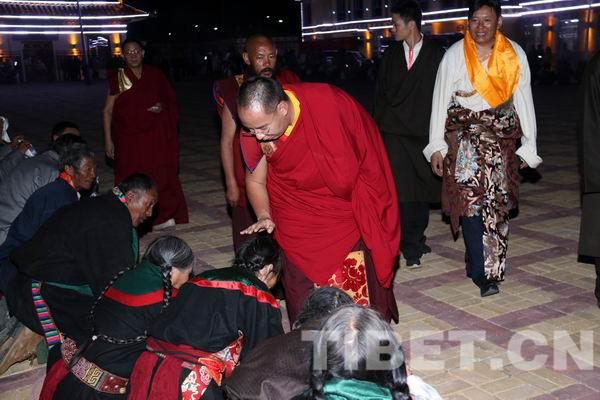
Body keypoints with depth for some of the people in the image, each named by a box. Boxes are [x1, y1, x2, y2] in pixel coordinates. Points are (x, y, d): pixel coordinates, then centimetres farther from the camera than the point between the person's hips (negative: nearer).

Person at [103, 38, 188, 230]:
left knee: (160, 177, 1)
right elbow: (108, 110, 0)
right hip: (128, 138, -1)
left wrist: (162, 107, -8)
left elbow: (171, 99, 15)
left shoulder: (155, 75, 3)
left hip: (155, 136, 1)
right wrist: (108, 139, -5)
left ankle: (162, 216, 14)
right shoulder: (117, 78, -2)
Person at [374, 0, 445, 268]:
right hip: (395, 132, 1)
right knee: (403, 191, -5)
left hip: (425, 133, -1)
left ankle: (416, 239, 22)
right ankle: (412, 247, 0)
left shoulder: (436, 55, -1)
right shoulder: (391, 55, 8)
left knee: (423, 189, 7)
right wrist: (380, 125, 6)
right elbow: (380, 93, 12)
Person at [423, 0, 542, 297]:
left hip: (501, 137, 2)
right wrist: (436, 146, -4)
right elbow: (440, 100, -2)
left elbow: (524, 101, 4)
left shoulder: (515, 54, -1)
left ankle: (484, 264, 17)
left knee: (497, 202, 3)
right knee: (470, 199, -10)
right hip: (463, 135, -2)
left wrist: (529, 146, 3)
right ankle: (483, 273, -5)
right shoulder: (455, 54, -5)